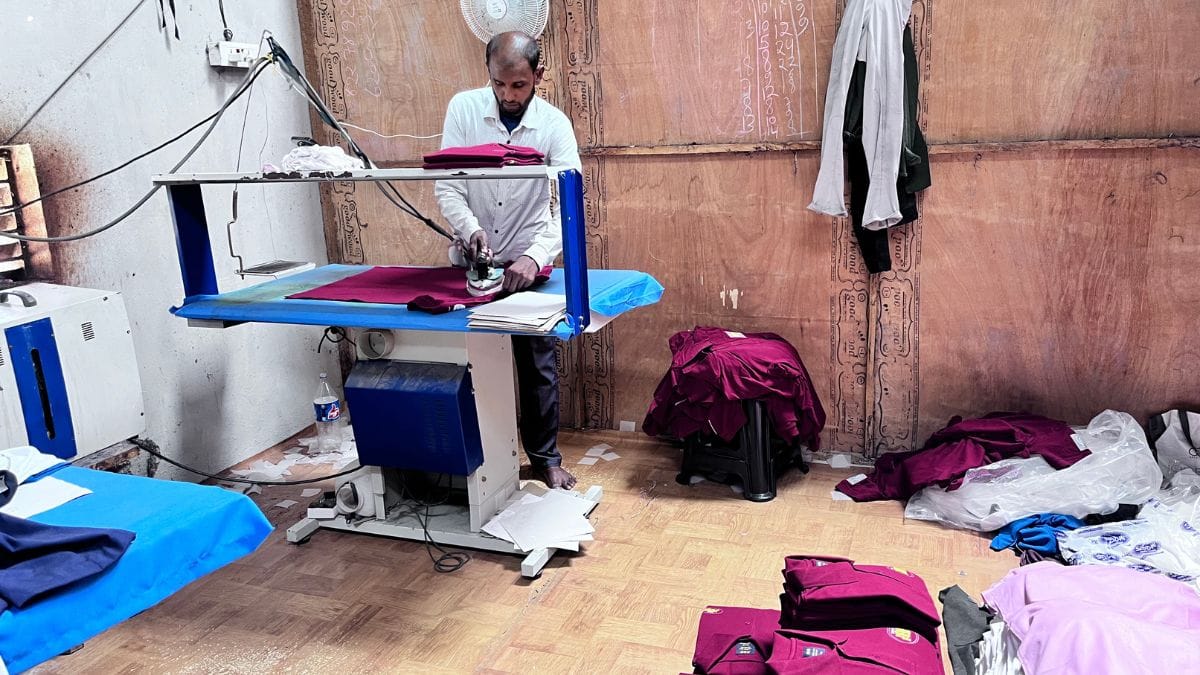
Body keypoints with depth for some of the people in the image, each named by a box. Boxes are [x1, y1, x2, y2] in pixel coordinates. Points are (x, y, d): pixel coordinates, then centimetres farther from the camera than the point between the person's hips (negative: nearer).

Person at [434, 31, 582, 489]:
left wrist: (535, 257, -35)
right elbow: (446, 186, -9)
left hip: (526, 262, -1)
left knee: (538, 365, 6)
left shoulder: (554, 125, -12)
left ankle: (545, 457, 23)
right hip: (471, 261, 1)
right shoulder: (464, 108, -8)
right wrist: (469, 228, -28)